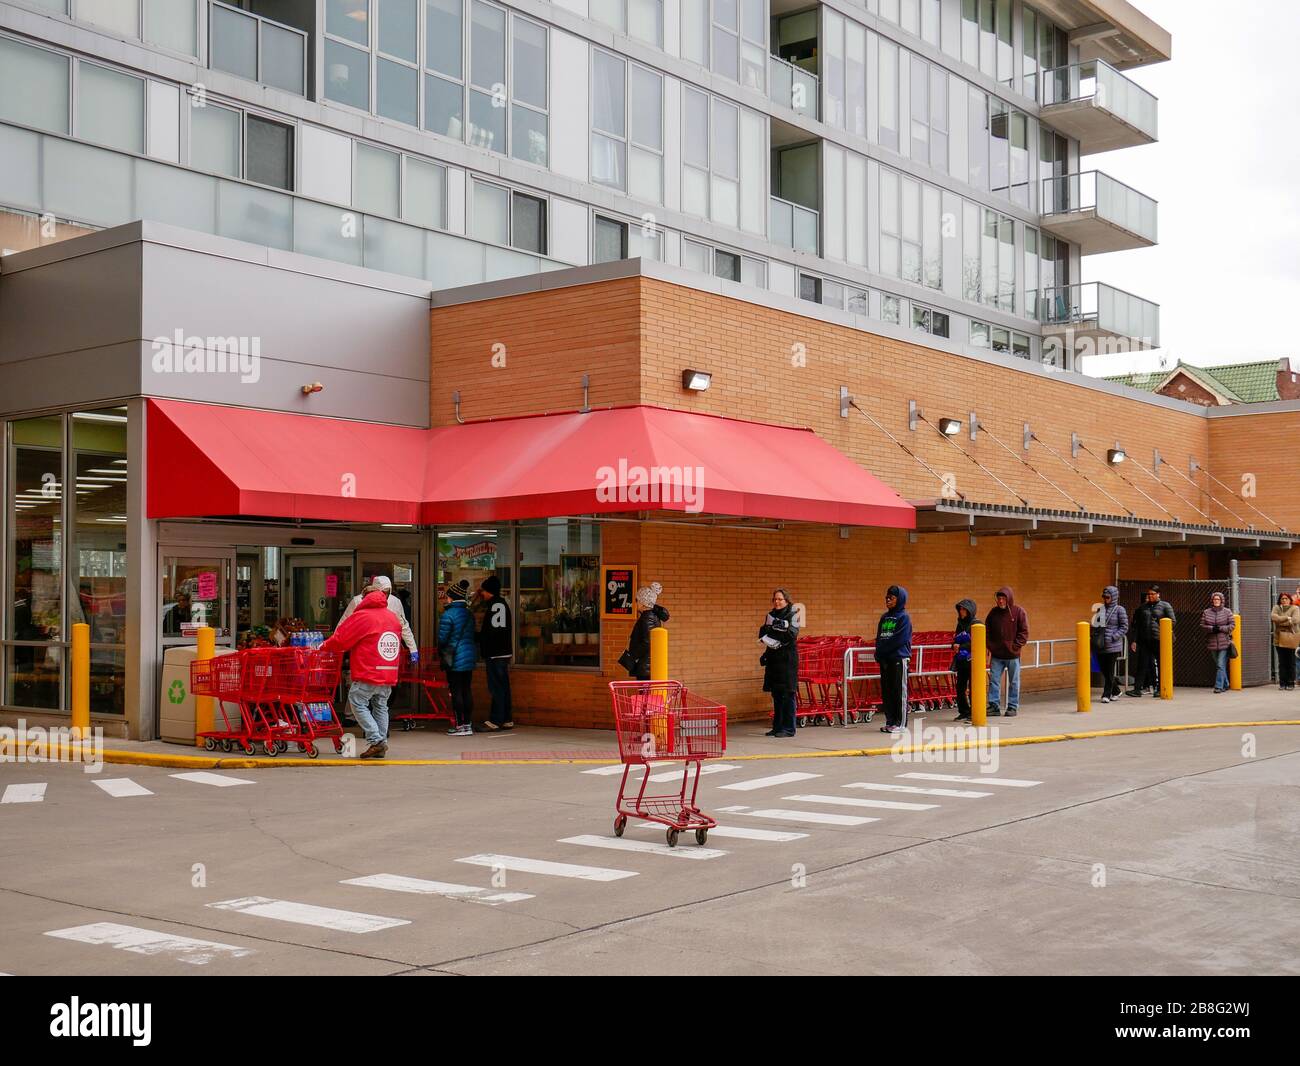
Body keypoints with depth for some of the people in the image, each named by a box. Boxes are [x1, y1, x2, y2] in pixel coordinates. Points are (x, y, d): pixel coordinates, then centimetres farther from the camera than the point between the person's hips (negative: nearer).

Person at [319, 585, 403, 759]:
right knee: (381, 706, 15)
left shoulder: (362, 616, -7)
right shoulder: (392, 617, 14)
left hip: (368, 673, -7)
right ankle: (382, 744, 12)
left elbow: (340, 639, -4)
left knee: (358, 702, 2)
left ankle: (376, 740, -8)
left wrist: (325, 646, 14)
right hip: (390, 673, 7)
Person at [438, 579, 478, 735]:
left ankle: (460, 725, -3)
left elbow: (442, 639, -10)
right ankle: (468, 724, 11)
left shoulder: (448, 615, -12)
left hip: (454, 659, -7)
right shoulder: (469, 614, 11)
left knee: (456, 691, -3)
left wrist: (441, 654, 5)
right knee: (467, 690, 9)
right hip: (469, 658, 7)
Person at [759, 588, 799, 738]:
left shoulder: (792, 615, -4)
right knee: (776, 694, 10)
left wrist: (784, 627, -31)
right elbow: (762, 635, 15)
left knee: (787, 693, -6)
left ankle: (788, 728, -3)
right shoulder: (770, 615, 13)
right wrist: (766, 629, -4)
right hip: (773, 658, 6)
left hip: (787, 659, -6)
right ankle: (777, 727, 18)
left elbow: (793, 634, -16)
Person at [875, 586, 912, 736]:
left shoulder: (904, 617, -5)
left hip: (899, 658, -7)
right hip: (885, 660, 7)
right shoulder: (884, 617, 16)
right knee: (886, 691, 8)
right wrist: (879, 652, -4)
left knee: (899, 691, -4)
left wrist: (881, 650, -11)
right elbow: (879, 637, 13)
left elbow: (899, 639, -14)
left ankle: (901, 724, -1)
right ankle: (890, 722, 14)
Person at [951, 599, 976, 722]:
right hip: (961, 660, 7)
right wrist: (954, 646, -2)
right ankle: (964, 712, 17)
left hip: (972, 660, -7)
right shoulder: (960, 624, 15)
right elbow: (956, 639, 21)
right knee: (960, 687, 8)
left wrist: (961, 647, -14)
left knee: (973, 688, -4)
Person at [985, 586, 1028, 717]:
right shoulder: (993, 613, 6)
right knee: (994, 680, 1)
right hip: (996, 655, 3)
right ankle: (994, 706, 6)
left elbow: (1024, 632, -4)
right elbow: (987, 631, 11)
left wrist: (1015, 646, -12)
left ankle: (1013, 707, 14)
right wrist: (989, 646, 0)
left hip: (1013, 655, -3)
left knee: (1014, 682, 6)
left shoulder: (1019, 612, -4)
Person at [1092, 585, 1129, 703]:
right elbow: (1095, 625, 20)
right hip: (1100, 645, 5)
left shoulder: (1119, 610, -2)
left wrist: (1113, 637, -15)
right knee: (1103, 670, 8)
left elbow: (1124, 627, -5)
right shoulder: (1100, 609, 12)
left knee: (1109, 671, -3)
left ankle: (1107, 695, 1)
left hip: (1113, 646, -5)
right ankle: (1116, 690, 26)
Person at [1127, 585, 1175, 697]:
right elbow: (1136, 625, 13)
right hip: (1144, 641, 3)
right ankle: (1137, 688, -1)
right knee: (1142, 664, 0)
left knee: (1161, 665, 4)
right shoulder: (1142, 607, 13)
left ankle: (1160, 689, 12)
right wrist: (1134, 640, 8)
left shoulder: (1165, 606, 2)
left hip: (1159, 641, -3)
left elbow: (1172, 621, -1)